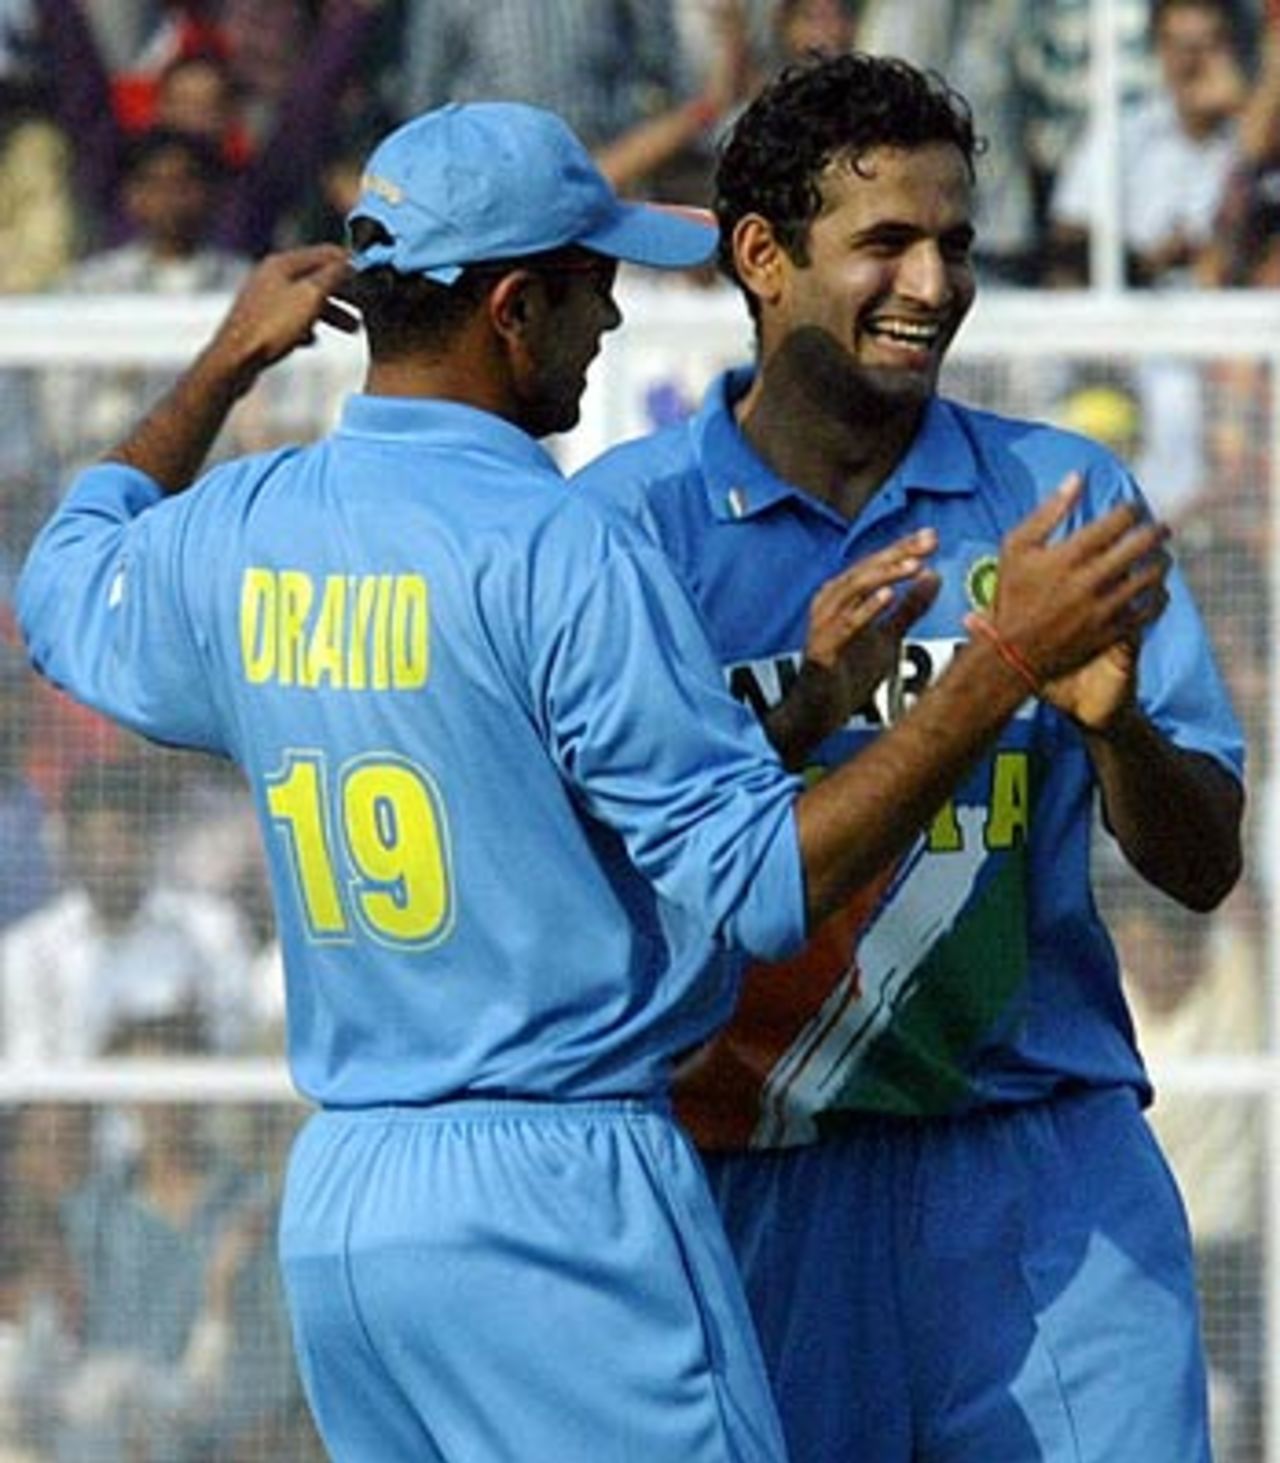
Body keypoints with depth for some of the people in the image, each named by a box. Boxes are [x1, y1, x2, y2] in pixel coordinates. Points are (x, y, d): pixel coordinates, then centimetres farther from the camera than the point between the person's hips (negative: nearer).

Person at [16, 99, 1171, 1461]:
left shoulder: (238, 530, 7)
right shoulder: (559, 555, -15)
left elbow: (67, 592, 32)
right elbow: (764, 886, -16)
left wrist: (223, 366, 42)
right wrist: (1005, 664, -16)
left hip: (328, 1204, 8)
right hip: (557, 1192, -8)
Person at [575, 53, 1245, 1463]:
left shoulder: (1063, 498, 7)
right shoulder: (630, 518, 2)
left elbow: (1200, 866, 5)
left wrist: (1112, 723, -16)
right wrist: (800, 717, -22)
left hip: (1044, 1180, 1)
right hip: (754, 1178, -1)